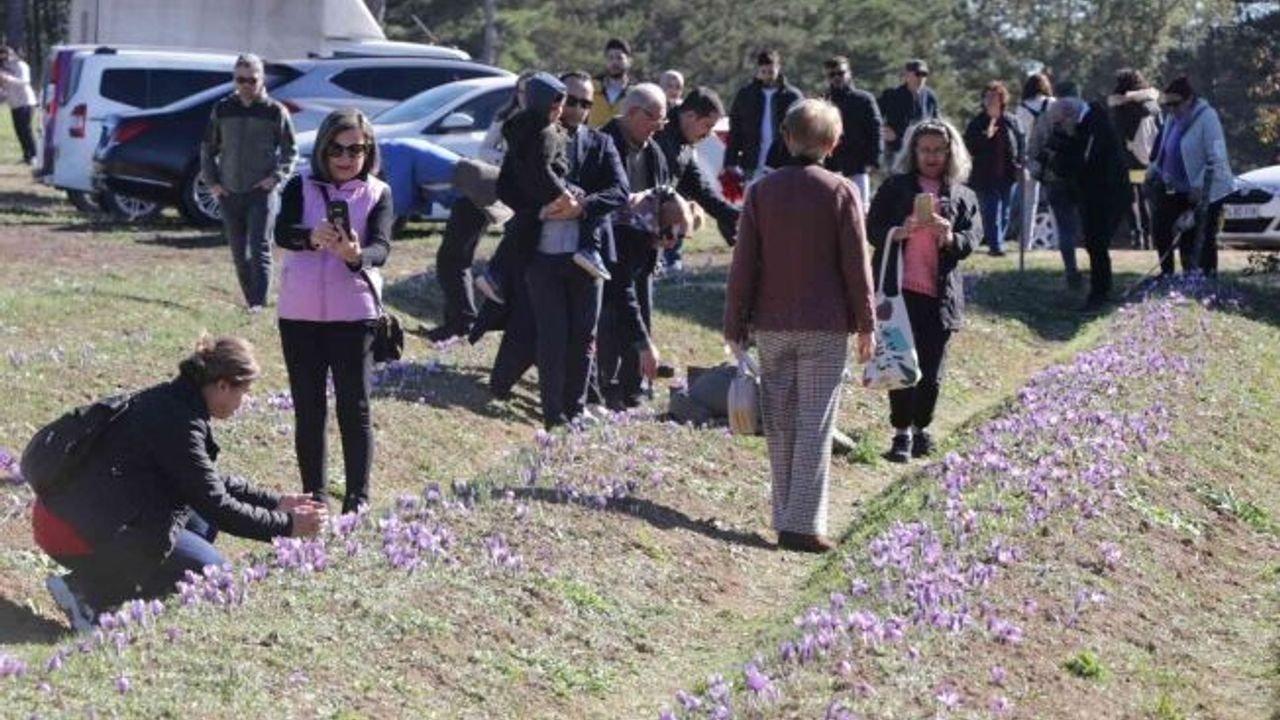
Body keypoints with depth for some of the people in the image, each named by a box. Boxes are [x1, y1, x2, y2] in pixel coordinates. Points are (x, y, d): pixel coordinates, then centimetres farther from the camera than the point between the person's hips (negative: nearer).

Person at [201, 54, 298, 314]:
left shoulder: (275, 111, 0)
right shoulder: (222, 109, 8)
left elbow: (290, 150, 5)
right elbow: (208, 148, 17)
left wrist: (276, 177, -9)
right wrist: (211, 180, 5)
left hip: (261, 192, -4)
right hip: (229, 193, 4)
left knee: (260, 248, -14)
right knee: (239, 253, 8)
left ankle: (260, 302, -17)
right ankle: (251, 302, 18)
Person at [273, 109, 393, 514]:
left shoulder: (378, 194, 1)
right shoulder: (301, 187, 3)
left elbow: (381, 247, -14)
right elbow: (282, 232, -14)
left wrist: (356, 255, -37)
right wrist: (312, 237, -37)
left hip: (354, 313, -1)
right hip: (299, 313, 1)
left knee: (355, 408, 2)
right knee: (308, 409, 9)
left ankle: (358, 497, 11)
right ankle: (313, 494, 18)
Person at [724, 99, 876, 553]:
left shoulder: (761, 191, 0)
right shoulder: (841, 192, -6)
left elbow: (744, 263, 1)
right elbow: (856, 265, -4)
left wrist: (735, 326, 7)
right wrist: (866, 325, 4)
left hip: (771, 324, 3)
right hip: (825, 327, -2)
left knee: (780, 425, 11)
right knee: (815, 425, 0)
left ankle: (786, 517, 16)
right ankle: (803, 524, -5)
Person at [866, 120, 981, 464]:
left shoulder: (962, 196, 13)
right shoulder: (895, 187, 9)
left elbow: (972, 238, 3)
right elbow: (872, 228, 3)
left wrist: (949, 237, -19)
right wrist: (898, 232, -18)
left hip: (939, 293, 1)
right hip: (898, 289, -1)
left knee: (931, 371, 4)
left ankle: (921, 428, 22)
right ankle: (902, 433, 5)